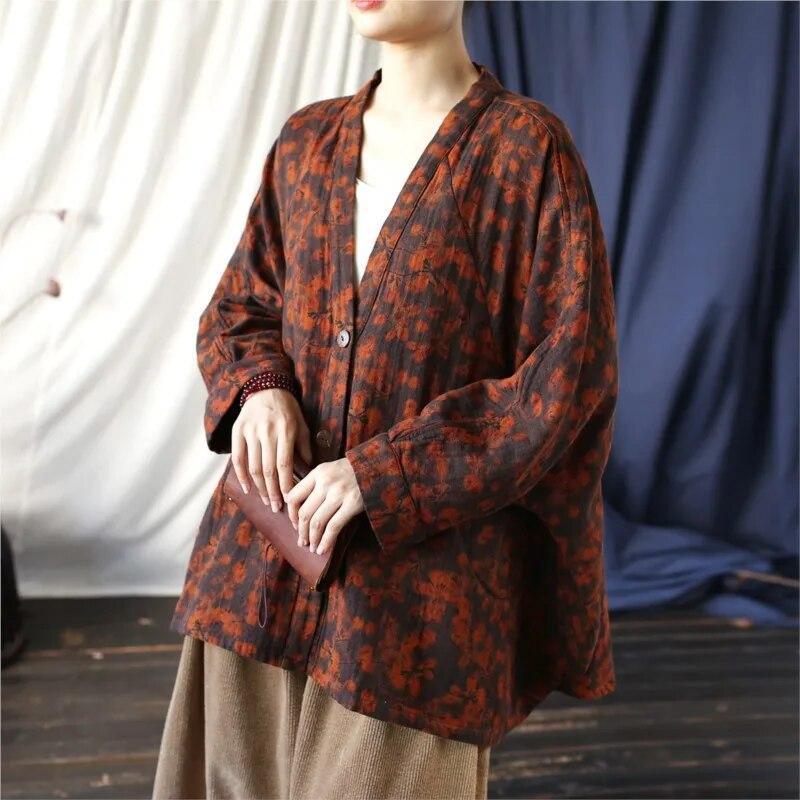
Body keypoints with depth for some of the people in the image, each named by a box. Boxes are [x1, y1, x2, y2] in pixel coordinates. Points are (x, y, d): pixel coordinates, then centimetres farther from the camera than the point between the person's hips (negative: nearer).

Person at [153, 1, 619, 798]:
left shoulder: (526, 148, -6)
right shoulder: (306, 142, 9)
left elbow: (568, 375, -10)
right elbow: (237, 307, 18)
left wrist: (384, 476, -17)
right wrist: (259, 387, -6)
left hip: (423, 567, -4)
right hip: (265, 555, 5)